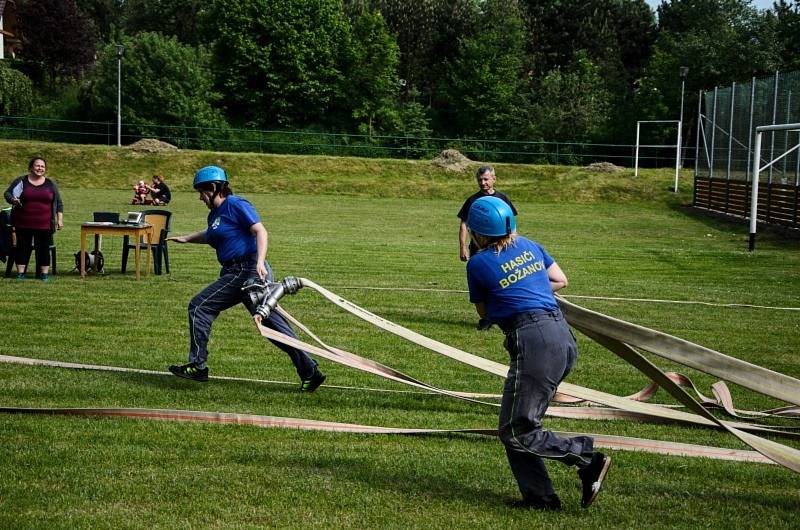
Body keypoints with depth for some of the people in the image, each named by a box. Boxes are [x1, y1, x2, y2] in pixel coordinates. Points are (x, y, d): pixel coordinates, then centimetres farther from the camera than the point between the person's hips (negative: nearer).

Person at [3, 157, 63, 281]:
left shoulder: (51, 185, 8)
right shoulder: (20, 181, 4)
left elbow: (58, 203, 11)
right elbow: (7, 193, 5)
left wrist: (60, 219, 2)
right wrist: (12, 200, -16)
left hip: (44, 224, 0)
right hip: (23, 224, 0)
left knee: (44, 248, 1)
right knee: (22, 247, 4)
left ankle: (44, 273, 8)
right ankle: (20, 273, 12)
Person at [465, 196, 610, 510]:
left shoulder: (478, 264, -2)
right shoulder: (529, 246, 15)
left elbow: (483, 312, 14)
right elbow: (561, 280, 26)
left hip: (533, 341, -8)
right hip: (563, 337, 8)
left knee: (515, 432, -1)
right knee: (520, 423, 16)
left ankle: (588, 459, -8)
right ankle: (539, 496, 14)